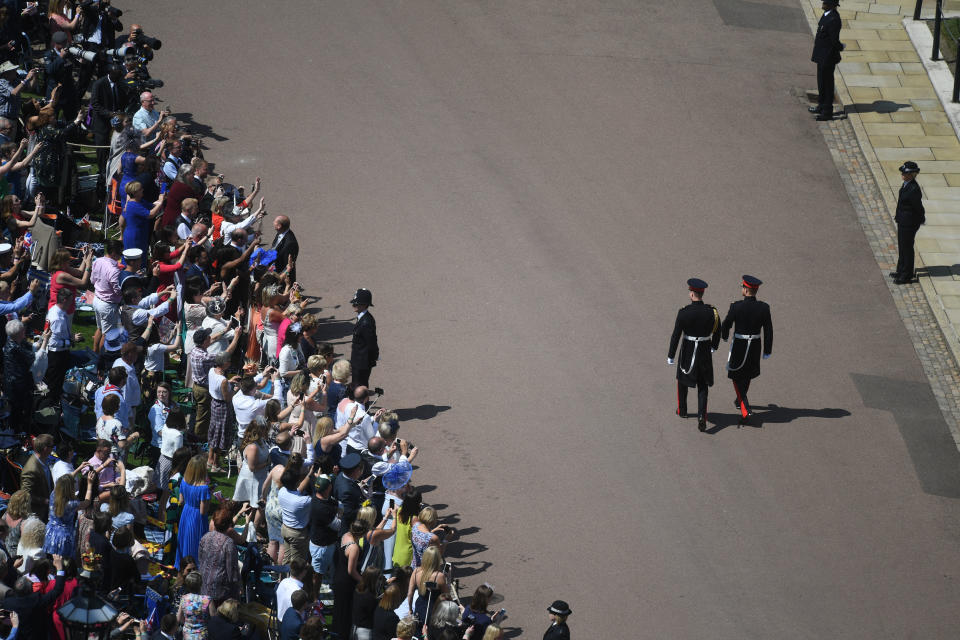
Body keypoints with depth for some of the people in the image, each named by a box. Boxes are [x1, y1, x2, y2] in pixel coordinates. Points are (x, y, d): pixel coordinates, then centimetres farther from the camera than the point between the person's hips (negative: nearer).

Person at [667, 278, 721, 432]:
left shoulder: (683, 313, -19)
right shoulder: (712, 311, -10)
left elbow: (676, 336, -14)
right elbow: (717, 333, 4)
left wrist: (670, 356, -3)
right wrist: (714, 346, 25)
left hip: (687, 352, -2)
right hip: (705, 353, 2)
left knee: (682, 379, 24)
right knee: (703, 385, 10)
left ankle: (682, 410, 39)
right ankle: (702, 415, -8)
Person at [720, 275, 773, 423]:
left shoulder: (736, 307, -21)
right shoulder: (764, 308, -13)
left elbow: (726, 324, -10)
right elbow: (768, 331, -7)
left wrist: (724, 335, 14)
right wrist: (767, 351, 5)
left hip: (739, 347, -3)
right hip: (755, 347, 3)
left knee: (736, 377, 11)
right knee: (747, 375, 26)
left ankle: (745, 409, -3)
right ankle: (740, 401, 46)